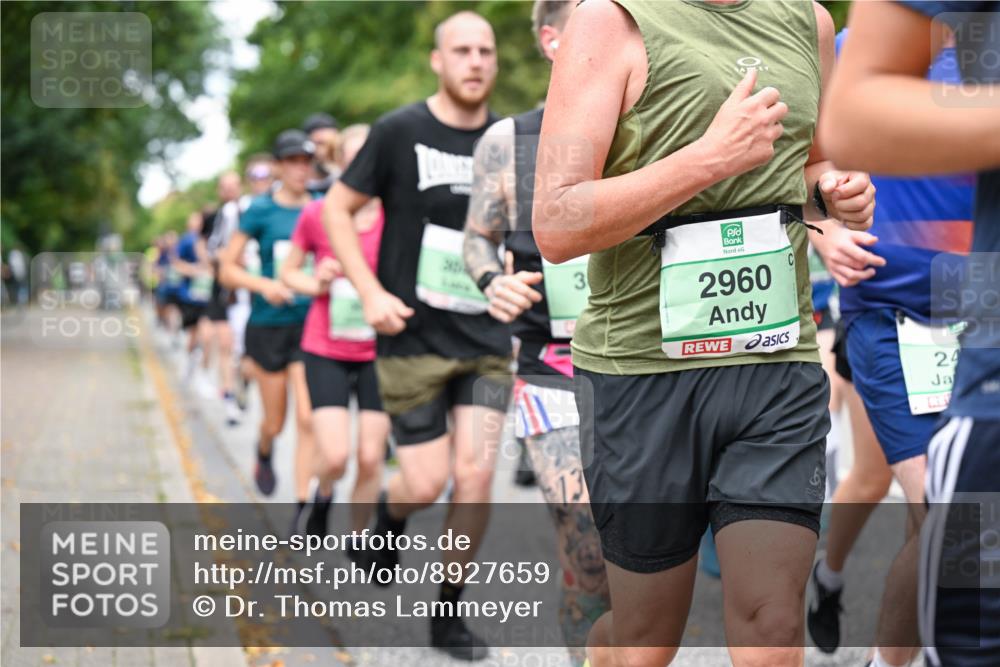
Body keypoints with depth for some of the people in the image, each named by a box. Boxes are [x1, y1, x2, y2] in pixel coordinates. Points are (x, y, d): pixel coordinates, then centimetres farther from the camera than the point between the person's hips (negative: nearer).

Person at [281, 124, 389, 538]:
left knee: (370, 459, 2)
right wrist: (315, 283, -11)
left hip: (379, 353, 1)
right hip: (325, 352, -1)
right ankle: (323, 494, 24)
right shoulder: (316, 215, -4)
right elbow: (288, 271, 9)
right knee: (336, 457, -11)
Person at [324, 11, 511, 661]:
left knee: (475, 475, -6)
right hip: (413, 338, -3)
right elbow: (338, 207, 0)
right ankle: (390, 512, 36)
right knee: (427, 483, -2)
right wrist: (371, 292, -9)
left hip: (487, 339, 3)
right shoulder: (399, 131, -6)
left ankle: (450, 614, 12)